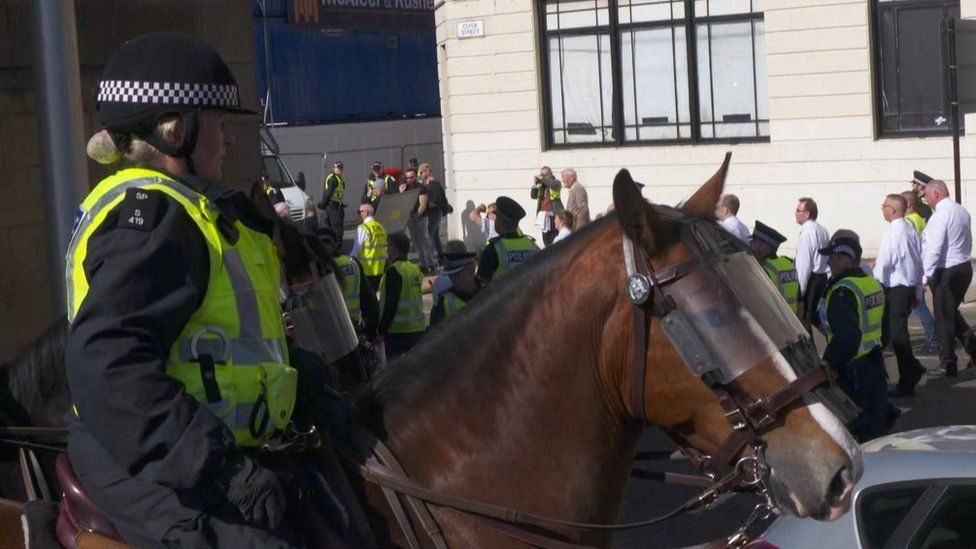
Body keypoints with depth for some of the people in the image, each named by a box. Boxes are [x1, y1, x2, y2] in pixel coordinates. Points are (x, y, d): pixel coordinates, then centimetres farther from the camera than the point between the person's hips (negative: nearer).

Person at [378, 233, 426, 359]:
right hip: (418, 328, 8)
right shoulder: (416, 270, 9)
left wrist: (381, 330, -12)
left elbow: (390, 305, -17)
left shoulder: (394, 271, -14)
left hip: (397, 330, -8)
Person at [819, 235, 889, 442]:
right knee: (876, 423, 17)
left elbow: (846, 336, -28)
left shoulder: (843, 291, -20)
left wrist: (828, 364, -18)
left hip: (853, 372, -9)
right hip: (875, 366, 9)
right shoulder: (874, 284, 10)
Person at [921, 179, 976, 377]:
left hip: (946, 272, -9)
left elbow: (934, 249, -22)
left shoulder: (940, 215, -18)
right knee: (952, 312, 22)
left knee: (944, 317, 1)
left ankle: (949, 364, 7)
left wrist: (925, 276, -17)